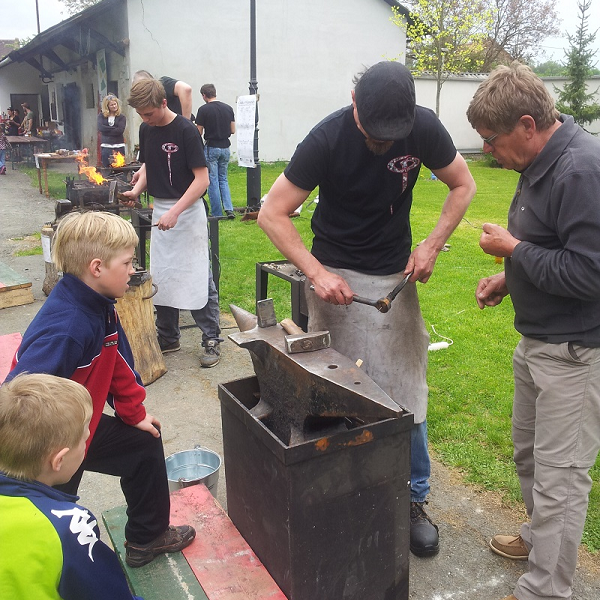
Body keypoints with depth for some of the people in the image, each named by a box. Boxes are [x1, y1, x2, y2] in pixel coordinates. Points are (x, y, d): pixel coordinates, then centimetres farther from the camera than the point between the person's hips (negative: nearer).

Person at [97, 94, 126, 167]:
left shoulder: (121, 117, 3)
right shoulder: (101, 115, 8)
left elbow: (120, 131, -10)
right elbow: (100, 127, -7)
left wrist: (106, 130, -7)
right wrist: (114, 129, -7)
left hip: (119, 147, -1)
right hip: (105, 147, 1)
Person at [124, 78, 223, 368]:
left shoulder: (186, 130, -14)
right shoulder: (146, 130, 6)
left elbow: (202, 179, -17)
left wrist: (175, 211, -24)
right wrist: (137, 189, -1)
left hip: (187, 210, -7)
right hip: (160, 210, 7)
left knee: (197, 278, -4)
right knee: (161, 278, 11)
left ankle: (211, 340, 7)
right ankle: (168, 338, 24)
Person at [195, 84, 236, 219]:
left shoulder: (203, 110, -10)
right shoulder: (228, 108, 4)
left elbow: (199, 132, -8)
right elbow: (233, 130, 7)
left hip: (211, 148, -5)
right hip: (225, 148, 5)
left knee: (213, 181, 3)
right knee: (223, 179, 16)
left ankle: (217, 214, 6)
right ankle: (229, 209, 1)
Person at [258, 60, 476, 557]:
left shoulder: (424, 128, -11)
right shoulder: (327, 139, -18)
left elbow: (464, 185, 5)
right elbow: (272, 213, -13)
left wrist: (432, 246, -7)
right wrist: (317, 273, -23)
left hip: (397, 275, 3)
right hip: (335, 276, -2)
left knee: (407, 391, 6)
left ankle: (414, 499, 24)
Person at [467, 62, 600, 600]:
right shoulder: (543, 163, 7)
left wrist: (514, 248, -17)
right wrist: (510, 278, 7)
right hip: (537, 339, 10)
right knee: (529, 453, 25)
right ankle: (540, 536, 47)